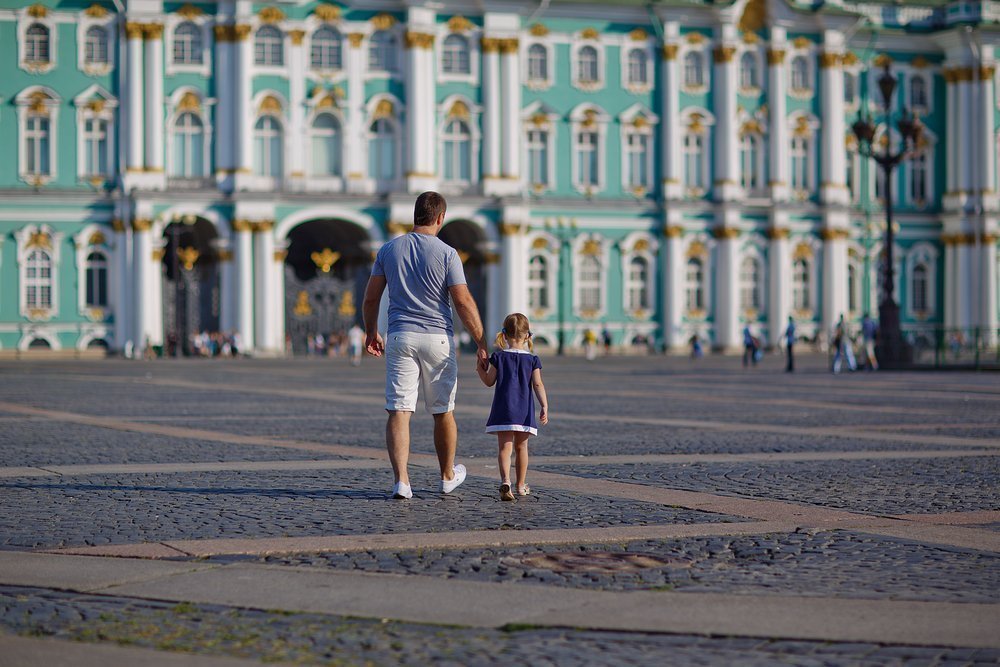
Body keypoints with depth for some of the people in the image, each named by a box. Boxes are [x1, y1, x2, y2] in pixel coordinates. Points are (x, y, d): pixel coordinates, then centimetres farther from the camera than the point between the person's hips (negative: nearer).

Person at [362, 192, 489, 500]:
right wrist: (481, 345, -3)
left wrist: (371, 333, 23)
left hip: (400, 337, 2)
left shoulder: (389, 249, 3)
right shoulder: (446, 253, -7)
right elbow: (464, 303, -10)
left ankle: (401, 480, -16)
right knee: (443, 413, 14)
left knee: (398, 412, -2)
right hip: (438, 338, -2)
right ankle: (448, 476, 30)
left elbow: (371, 297, 8)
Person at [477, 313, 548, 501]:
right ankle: (521, 485, 24)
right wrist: (544, 406, -8)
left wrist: (480, 368, 20)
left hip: (503, 411, -1)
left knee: (504, 447, -7)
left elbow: (489, 381, 4)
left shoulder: (498, 357, -1)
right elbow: (538, 384, -6)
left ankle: (505, 480, -29)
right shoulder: (532, 359, 1)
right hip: (524, 411, 1)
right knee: (521, 447, 15)